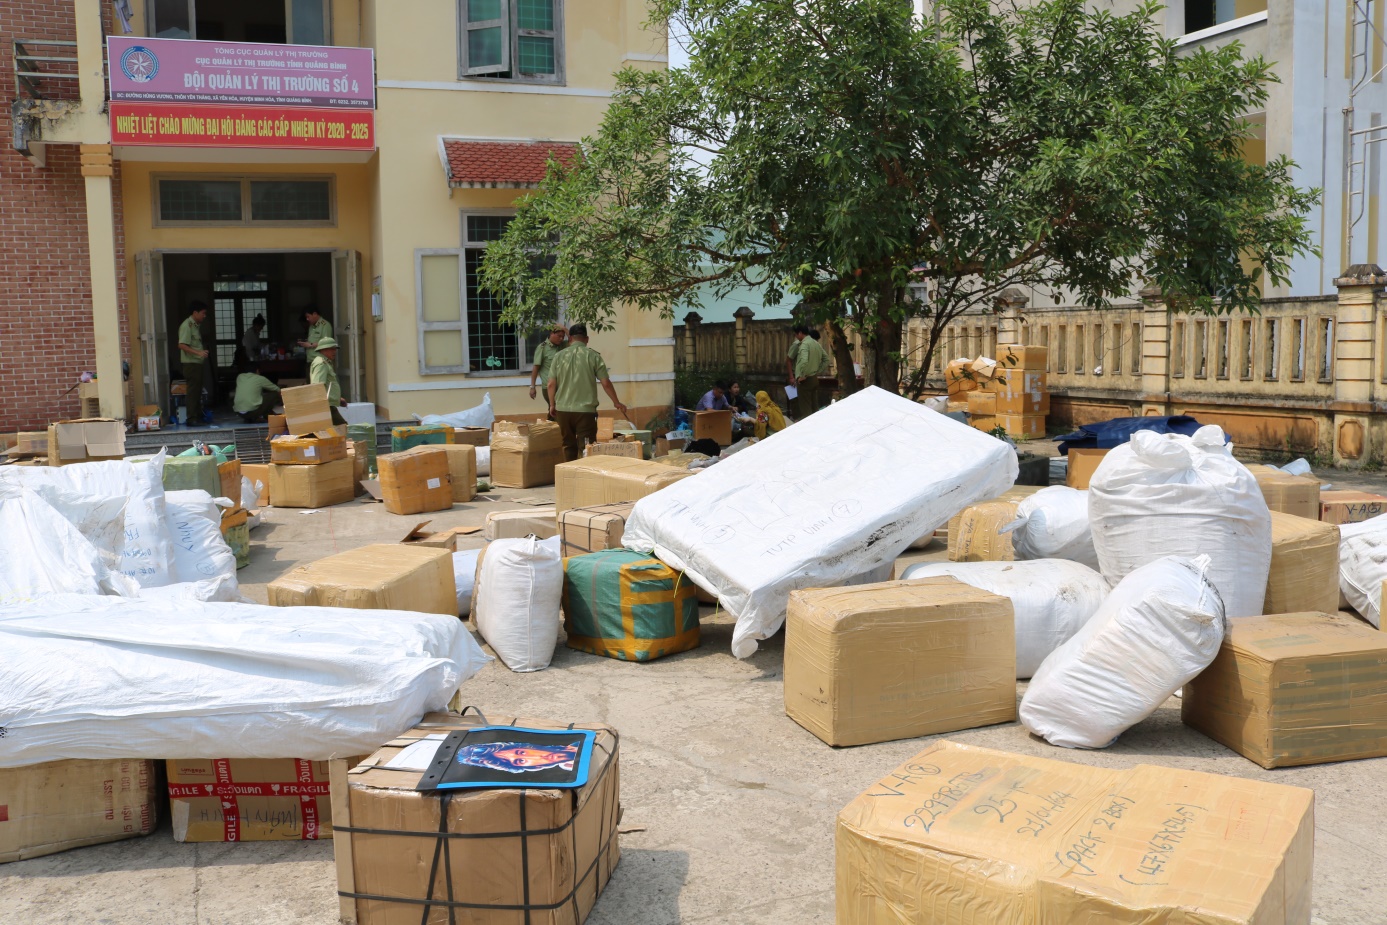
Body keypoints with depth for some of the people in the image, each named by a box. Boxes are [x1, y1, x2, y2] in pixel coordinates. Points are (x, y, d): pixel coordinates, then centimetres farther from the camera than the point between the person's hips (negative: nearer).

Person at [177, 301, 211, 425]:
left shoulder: (197, 325, 16)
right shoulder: (186, 325, -12)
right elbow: (182, 345, -21)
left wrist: (203, 352, 12)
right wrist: (198, 352, -28)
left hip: (199, 363, 9)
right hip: (191, 363, -9)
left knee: (198, 391, 11)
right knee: (192, 391, -8)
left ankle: (198, 416, 16)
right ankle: (192, 418, -7)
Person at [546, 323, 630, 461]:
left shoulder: (559, 356, 2)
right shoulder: (593, 356, -3)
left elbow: (551, 384, 2)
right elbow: (606, 383, -3)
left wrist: (552, 405, 17)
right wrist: (617, 403, 10)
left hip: (563, 409, 3)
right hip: (586, 410, -3)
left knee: (569, 446, 15)